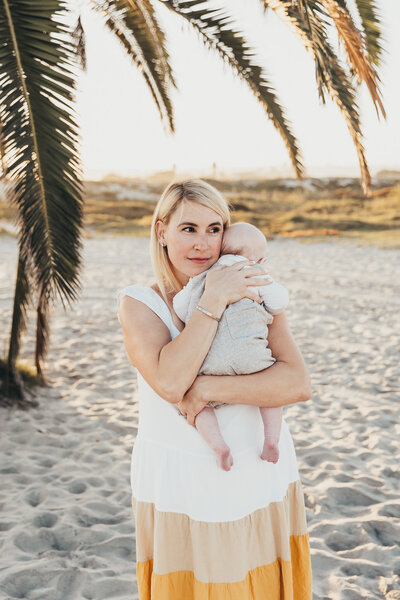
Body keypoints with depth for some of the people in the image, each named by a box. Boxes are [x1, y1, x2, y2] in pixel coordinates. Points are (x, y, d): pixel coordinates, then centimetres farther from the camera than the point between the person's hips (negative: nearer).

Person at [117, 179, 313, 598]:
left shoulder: (253, 295, 0)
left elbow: (298, 384, -13)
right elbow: (170, 382, -23)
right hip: (180, 494, -2)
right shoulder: (138, 303, -5)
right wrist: (212, 301, -21)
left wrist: (207, 389, -22)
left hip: (261, 484, 2)